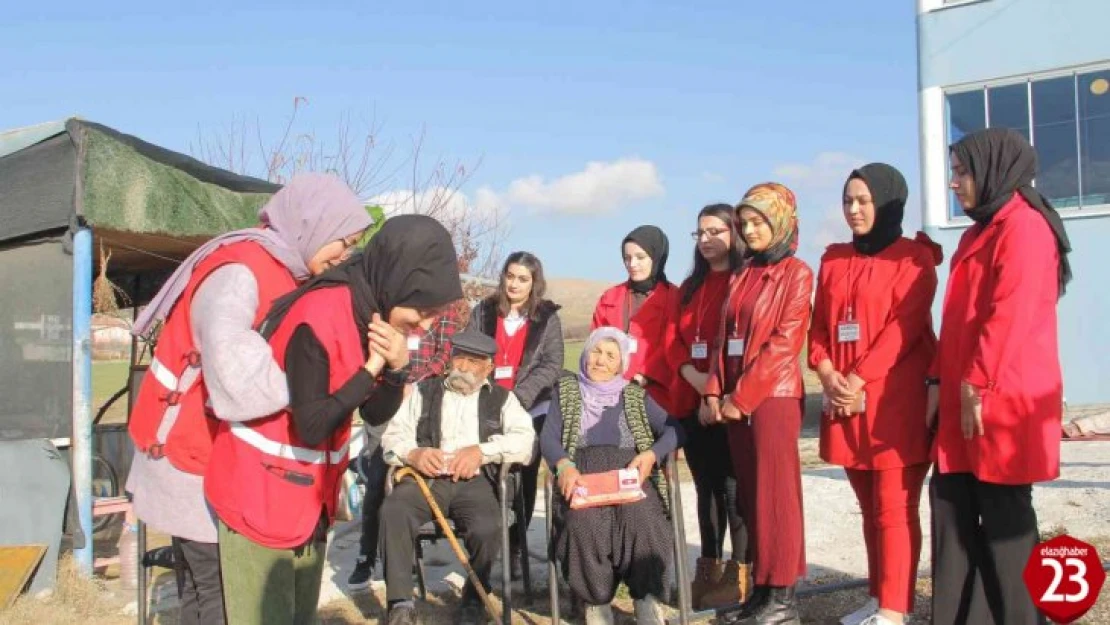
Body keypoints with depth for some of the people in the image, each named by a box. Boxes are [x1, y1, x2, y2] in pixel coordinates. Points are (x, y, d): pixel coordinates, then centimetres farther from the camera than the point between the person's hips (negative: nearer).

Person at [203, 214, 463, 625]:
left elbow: (376, 415, 4)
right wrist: (371, 369, -23)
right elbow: (312, 426, -25)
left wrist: (397, 369, -14)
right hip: (259, 493, -8)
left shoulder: (375, 312, 0)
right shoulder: (318, 317, -25)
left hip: (310, 495, 8)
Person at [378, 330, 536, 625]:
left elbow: (524, 439, 3)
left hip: (475, 480, 0)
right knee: (393, 511, -31)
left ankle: (474, 599, -3)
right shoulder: (424, 391, 21)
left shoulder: (502, 398, 20)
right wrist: (413, 453, -13)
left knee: (488, 527, -31)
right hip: (427, 476, 1)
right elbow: (393, 435, 10)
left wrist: (481, 450, -11)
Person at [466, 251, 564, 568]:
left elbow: (552, 366, -2)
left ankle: (515, 548, 16)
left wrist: (519, 396, -14)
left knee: (525, 479, 6)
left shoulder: (547, 316, 5)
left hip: (532, 409, 0)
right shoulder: (484, 311, 9)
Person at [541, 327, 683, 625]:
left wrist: (652, 454, -10)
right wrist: (563, 465, -13)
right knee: (584, 520, -34)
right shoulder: (567, 391, 23)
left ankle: (645, 601, -23)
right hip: (582, 473, 0)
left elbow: (674, 430, 11)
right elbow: (548, 437, 9)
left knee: (639, 516, -34)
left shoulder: (636, 396, 23)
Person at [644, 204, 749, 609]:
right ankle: (709, 571, 19)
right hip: (691, 400, 7)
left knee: (732, 485, -3)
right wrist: (692, 376, -7)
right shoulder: (690, 287, 19)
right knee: (706, 486, 11)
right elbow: (672, 338, 11)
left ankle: (739, 575, 6)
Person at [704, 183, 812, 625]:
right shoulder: (741, 276, 15)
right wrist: (715, 390, 1)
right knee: (749, 492, 9)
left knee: (775, 492, -2)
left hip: (773, 395, -7)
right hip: (734, 398, 7)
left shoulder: (796, 273, -4)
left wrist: (742, 396, -14)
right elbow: (726, 337, 14)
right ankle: (762, 584, 18)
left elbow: (785, 342, -12)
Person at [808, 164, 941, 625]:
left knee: (894, 508, -4)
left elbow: (905, 325, -11)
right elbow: (819, 325, 11)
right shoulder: (833, 259, 15)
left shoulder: (913, 256, -1)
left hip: (896, 398, -6)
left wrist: (859, 380, -16)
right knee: (870, 507, 12)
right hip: (844, 398, 6)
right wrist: (827, 373, -6)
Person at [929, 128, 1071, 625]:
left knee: (1003, 511, -1)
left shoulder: (1023, 225, -10)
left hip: (1003, 398, -9)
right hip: (965, 394, 9)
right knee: (952, 498, 9)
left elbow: (1011, 314, -19)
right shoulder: (980, 232, 19)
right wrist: (941, 381, 12)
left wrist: (976, 384, -18)